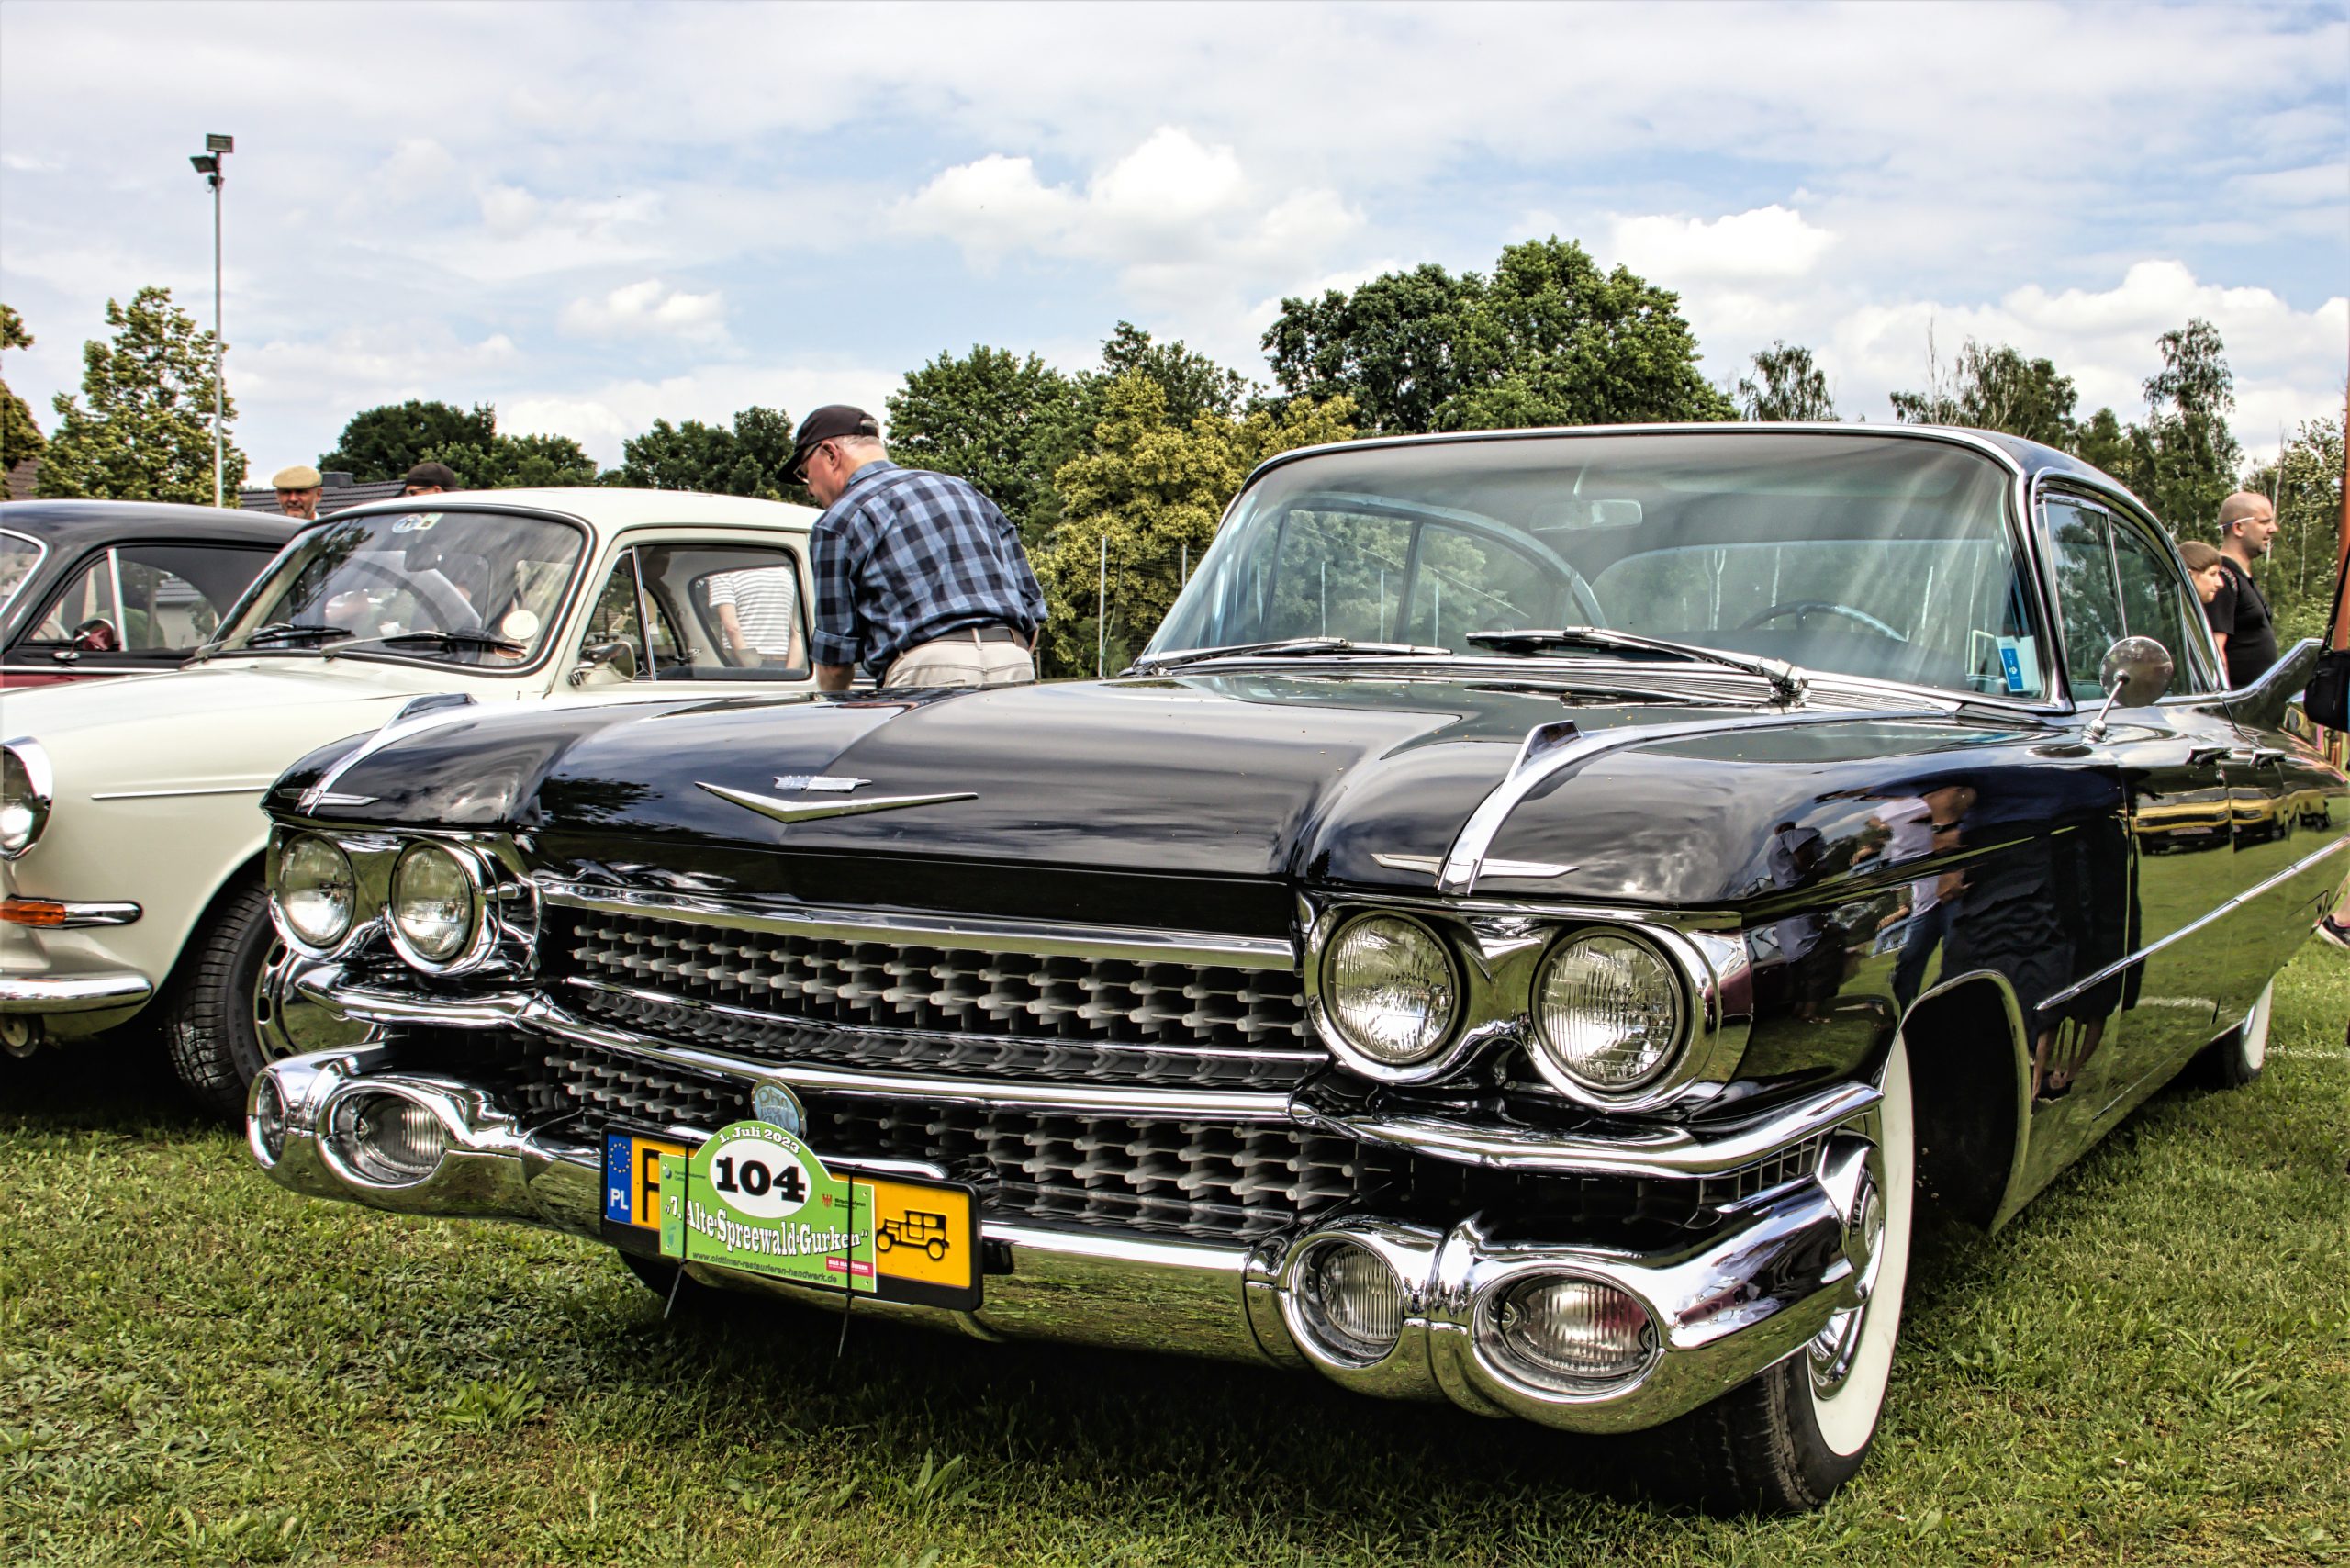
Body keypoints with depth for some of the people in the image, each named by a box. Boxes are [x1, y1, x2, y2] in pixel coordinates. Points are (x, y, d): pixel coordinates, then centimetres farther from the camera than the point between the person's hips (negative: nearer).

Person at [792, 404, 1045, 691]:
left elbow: (834, 656, 9)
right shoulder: (967, 492, 26)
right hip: (1016, 663, 6)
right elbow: (1032, 606, 22)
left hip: (931, 673, -6)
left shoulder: (839, 521, 8)